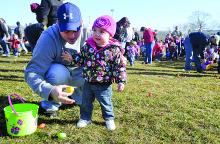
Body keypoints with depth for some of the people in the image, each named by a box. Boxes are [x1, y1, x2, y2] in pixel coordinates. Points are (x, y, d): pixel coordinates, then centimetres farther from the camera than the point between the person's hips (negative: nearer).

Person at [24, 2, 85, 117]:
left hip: (74, 73, 5)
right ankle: (50, 104, -9)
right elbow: (31, 73, -38)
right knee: (59, 72, -37)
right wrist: (50, 91, -57)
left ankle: (73, 97, 14)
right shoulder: (48, 38, -34)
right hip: (53, 74, -4)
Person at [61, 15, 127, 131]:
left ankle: (109, 119, 36)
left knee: (106, 103, 14)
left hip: (104, 85, -3)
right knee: (85, 102, 17)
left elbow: (120, 67, -11)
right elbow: (81, 58, 10)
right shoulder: (88, 46, -4)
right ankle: (85, 118, 38)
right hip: (88, 83, 4)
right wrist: (72, 58, -5)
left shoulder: (114, 50, -16)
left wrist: (121, 81, -12)